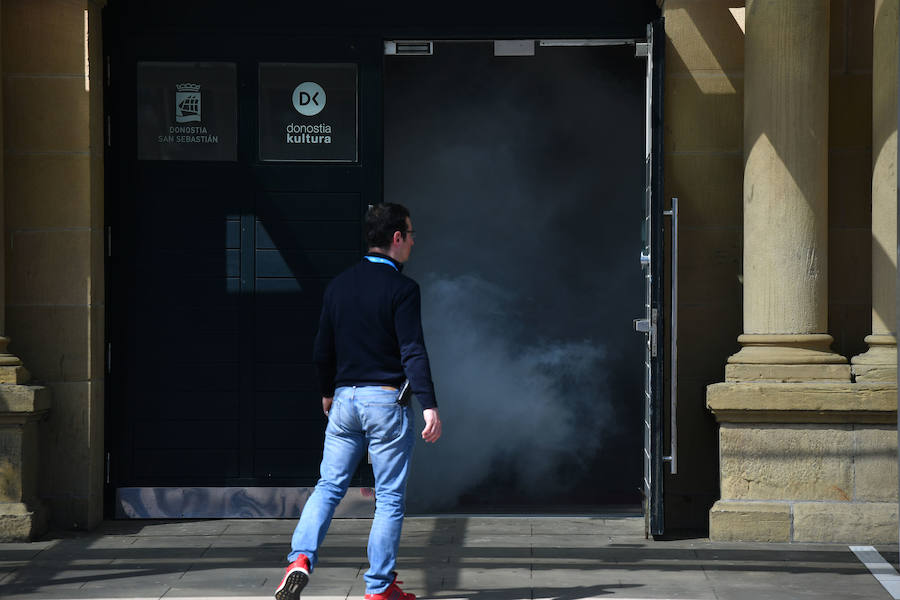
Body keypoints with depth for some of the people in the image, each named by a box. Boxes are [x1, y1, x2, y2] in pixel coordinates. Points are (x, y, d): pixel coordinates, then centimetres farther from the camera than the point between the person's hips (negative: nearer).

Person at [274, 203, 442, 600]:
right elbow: (413, 352, -17)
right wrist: (429, 406, -19)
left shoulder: (339, 285, 8)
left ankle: (301, 557, -12)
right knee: (390, 498, 4)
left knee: (328, 485, 10)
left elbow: (322, 349, 14)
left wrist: (327, 392, 29)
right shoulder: (402, 288, -10)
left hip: (344, 399, 5)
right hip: (385, 402, -5)